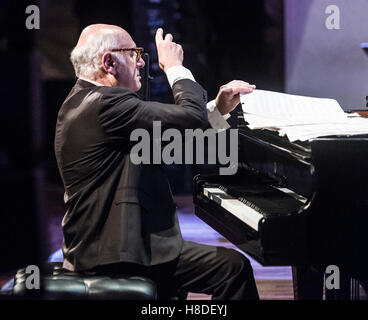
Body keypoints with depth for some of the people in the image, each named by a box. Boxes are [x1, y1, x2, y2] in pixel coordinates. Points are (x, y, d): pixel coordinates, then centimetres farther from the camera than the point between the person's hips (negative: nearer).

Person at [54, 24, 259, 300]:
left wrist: (219, 109, 13)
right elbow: (192, 116, -20)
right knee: (234, 267, -10)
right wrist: (174, 67, -3)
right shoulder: (104, 104, -19)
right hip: (115, 254, -11)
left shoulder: (85, 101, 14)